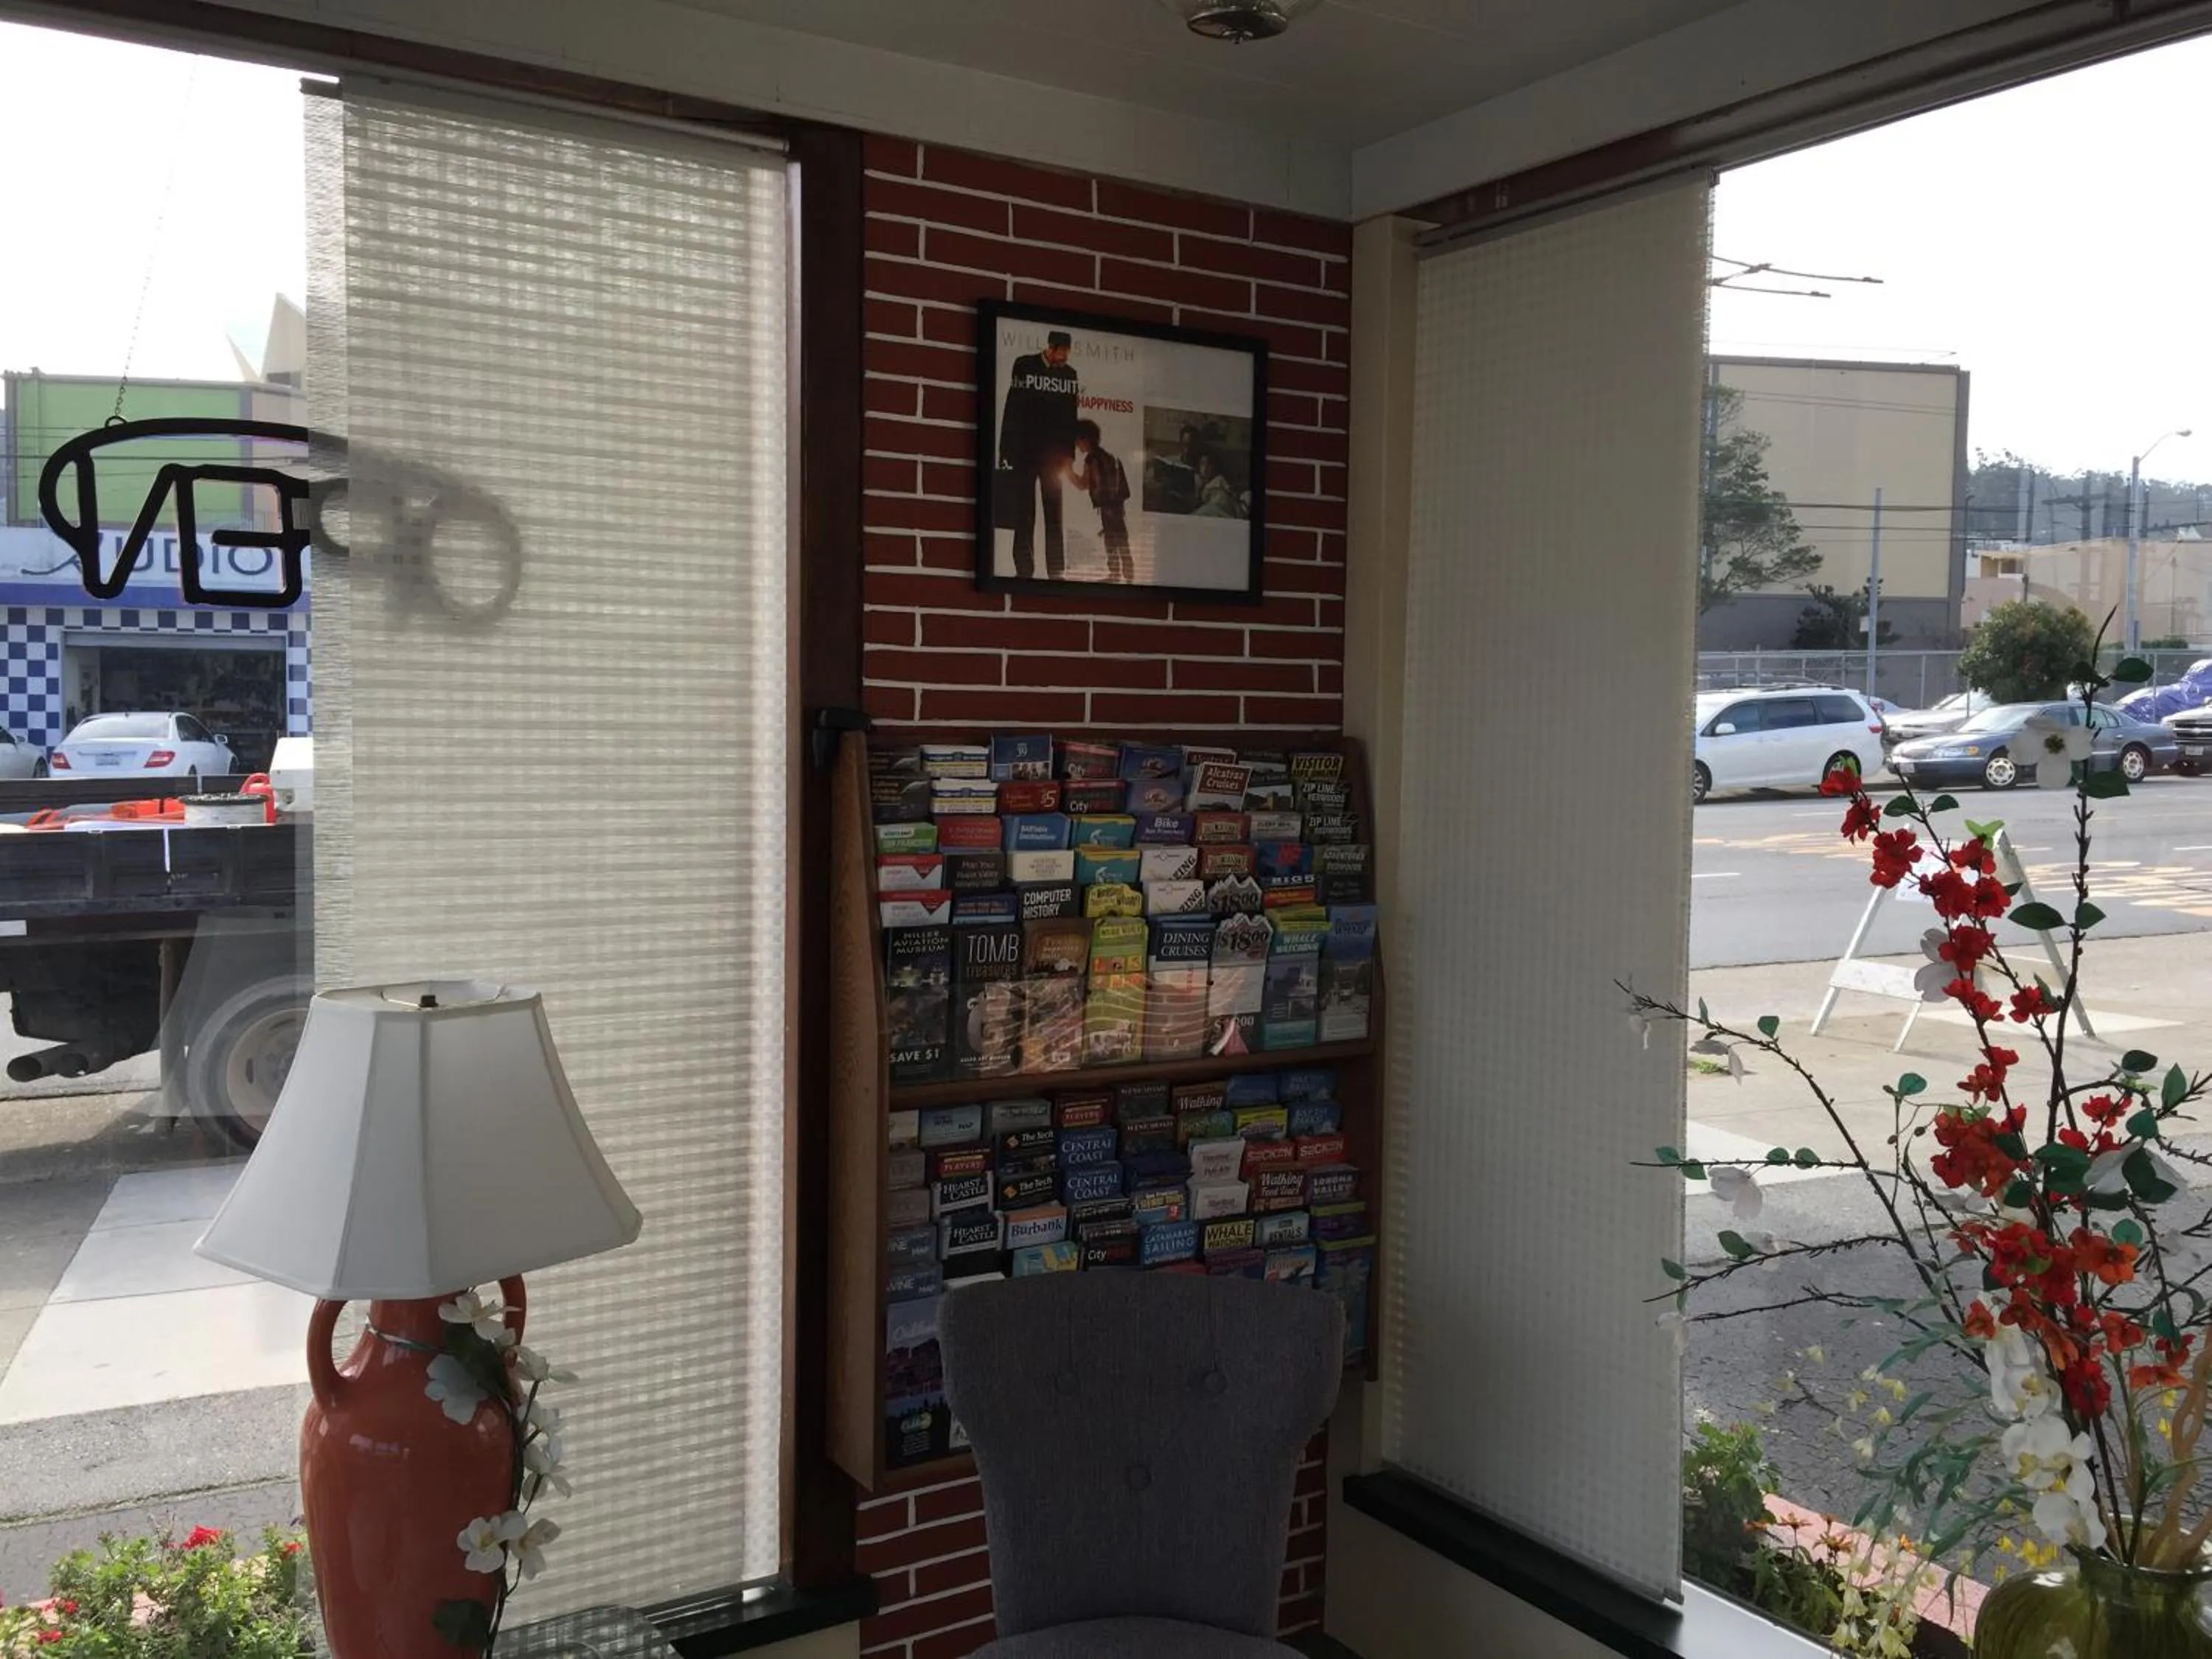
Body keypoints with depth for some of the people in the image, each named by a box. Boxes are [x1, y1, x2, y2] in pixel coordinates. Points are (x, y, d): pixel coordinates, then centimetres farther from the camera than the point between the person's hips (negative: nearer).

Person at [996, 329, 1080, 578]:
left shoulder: (1069, 374, 5)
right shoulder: (1024, 366, -2)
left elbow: (1070, 416, 9)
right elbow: (1012, 409, -4)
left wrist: (1069, 454, 5)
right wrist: (1006, 451, -9)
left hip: (1054, 454, 2)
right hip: (1024, 452, -2)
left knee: (1054, 515, 3)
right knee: (1024, 515, 1)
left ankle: (1056, 572, 4)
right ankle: (1024, 570, 2)